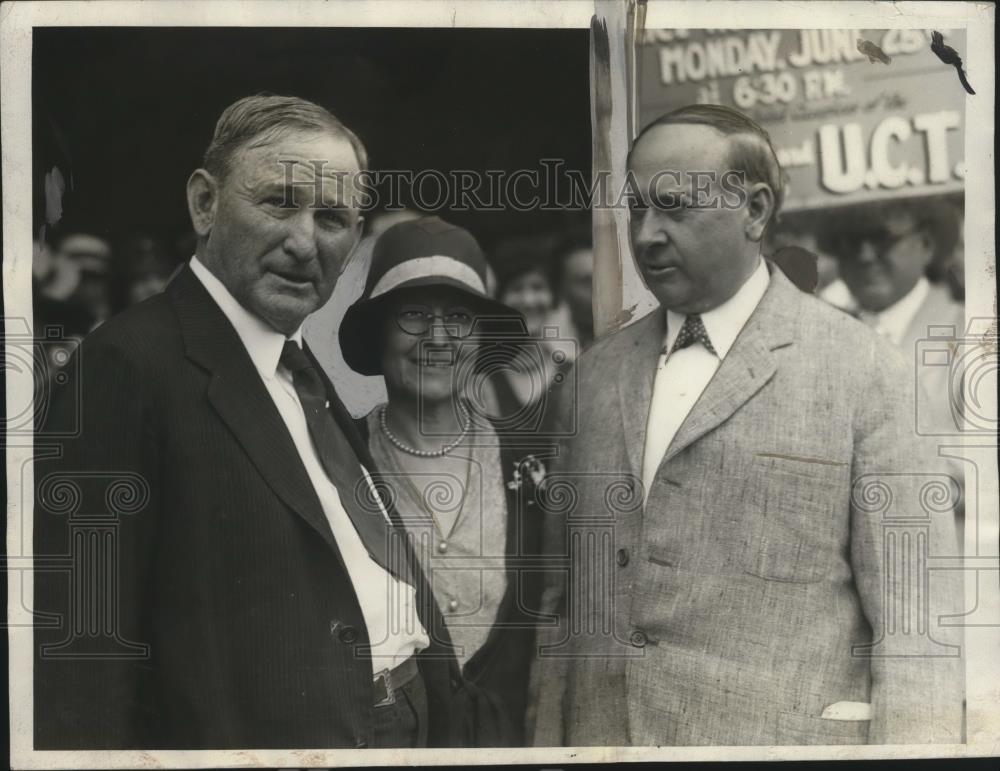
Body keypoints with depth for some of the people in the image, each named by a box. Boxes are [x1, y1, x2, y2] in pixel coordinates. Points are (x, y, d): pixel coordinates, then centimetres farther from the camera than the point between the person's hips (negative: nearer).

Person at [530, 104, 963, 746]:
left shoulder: (863, 371, -6)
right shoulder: (597, 372, 8)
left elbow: (913, 620, -9)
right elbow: (566, 598, 11)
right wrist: (549, 740, 6)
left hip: (781, 738, -4)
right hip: (599, 731, 4)